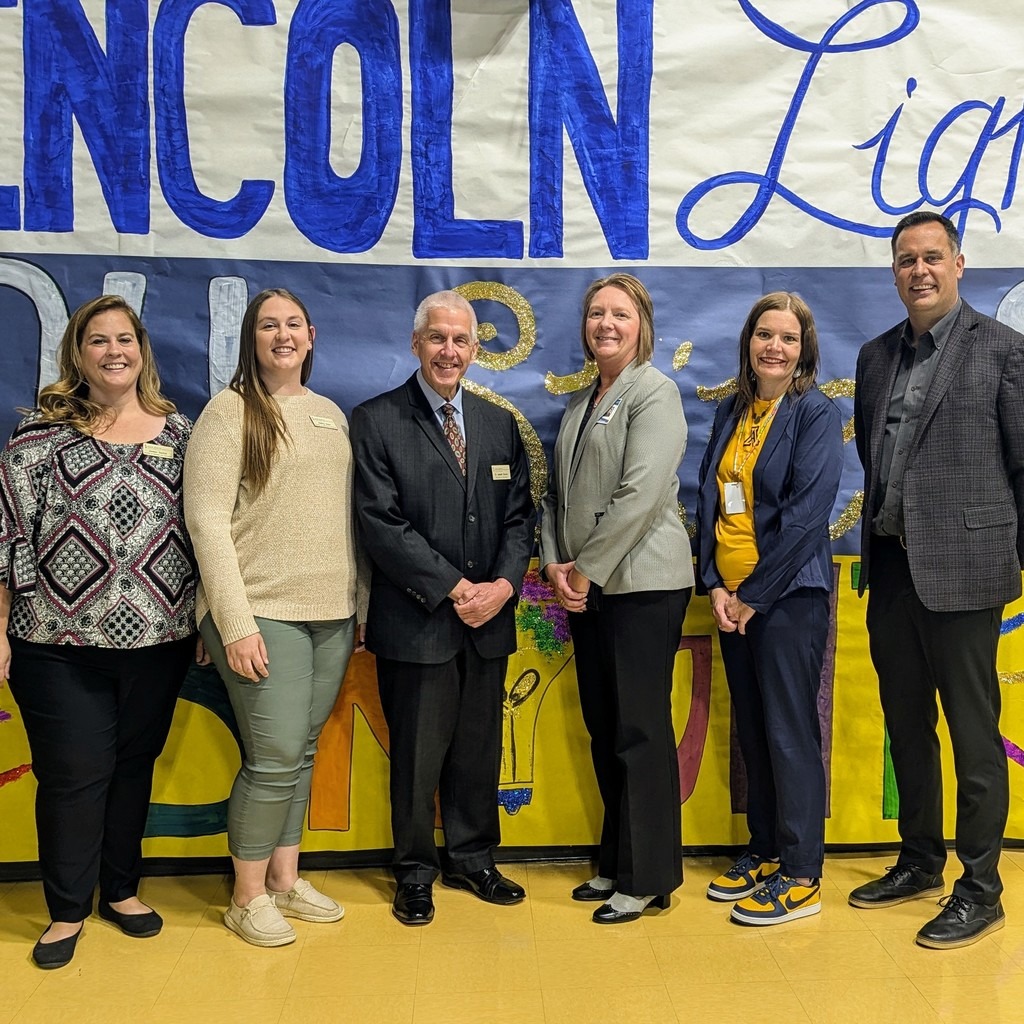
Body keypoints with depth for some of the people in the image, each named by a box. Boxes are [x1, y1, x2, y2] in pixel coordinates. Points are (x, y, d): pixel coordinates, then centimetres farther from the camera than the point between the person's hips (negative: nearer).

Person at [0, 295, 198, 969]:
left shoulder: (180, 432, 5)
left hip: (158, 639, 3)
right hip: (60, 643, -2)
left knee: (135, 764, 14)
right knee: (73, 775, 5)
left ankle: (121, 889, 33)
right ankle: (68, 910, 24)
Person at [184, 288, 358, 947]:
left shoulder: (332, 415, 13)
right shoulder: (231, 411, -5)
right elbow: (206, 520, -11)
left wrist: (359, 602, 10)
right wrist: (236, 622, -16)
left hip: (332, 615, 6)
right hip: (263, 615, -5)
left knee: (303, 752, 12)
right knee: (275, 759, -4)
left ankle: (285, 879, 28)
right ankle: (248, 897, 15)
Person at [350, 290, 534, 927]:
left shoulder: (500, 424, 11)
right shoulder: (376, 421, -4)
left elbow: (520, 515, 9)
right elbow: (381, 523, -12)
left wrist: (504, 583, -9)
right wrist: (454, 589, -15)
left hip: (490, 619, 4)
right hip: (417, 622, -4)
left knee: (479, 749, 14)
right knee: (417, 754, 7)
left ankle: (473, 860, 32)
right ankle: (415, 872, 26)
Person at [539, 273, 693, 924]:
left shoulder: (654, 393, -7)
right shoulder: (582, 402, 17)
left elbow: (640, 496, -17)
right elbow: (559, 492, 16)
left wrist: (586, 569, -14)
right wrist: (555, 563, 2)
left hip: (642, 583, -8)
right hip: (585, 588, 8)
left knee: (640, 731, -2)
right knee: (603, 729, 13)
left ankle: (648, 878, 11)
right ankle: (617, 863, 26)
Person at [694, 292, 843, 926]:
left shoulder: (816, 414, -7)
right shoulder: (732, 412, 11)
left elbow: (807, 513, -14)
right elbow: (709, 498, 9)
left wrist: (754, 595, -13)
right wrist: (714, 585, -2)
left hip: (788, 595, -6)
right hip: (730, 596, 6)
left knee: (790, 732, 0)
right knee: (750, 728, 13)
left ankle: (801, 876, 12)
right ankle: (764, 851, 28)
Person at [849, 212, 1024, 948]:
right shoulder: (876, 356, 13)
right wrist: (875, 543, 10)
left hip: (962, 569, -5)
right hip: (891, 568, 6)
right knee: (906, 724, 15)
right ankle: (920, 862, 30)